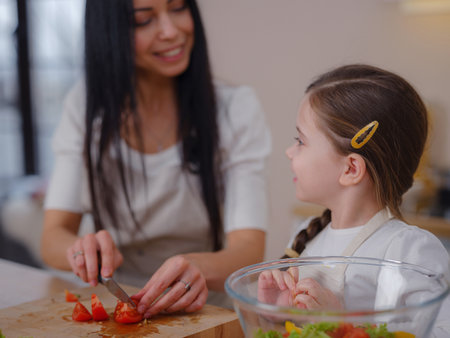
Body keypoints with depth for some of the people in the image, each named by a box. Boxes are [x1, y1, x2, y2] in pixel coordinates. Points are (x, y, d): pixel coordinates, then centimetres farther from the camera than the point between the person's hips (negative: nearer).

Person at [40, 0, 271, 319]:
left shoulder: (237, 107, -7)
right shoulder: (86, 105, 0)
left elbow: (249, 250, -16)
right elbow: (53, 238, -6)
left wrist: (200, 268, -39)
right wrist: (83, 250, -30)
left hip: (209, 311, 1)